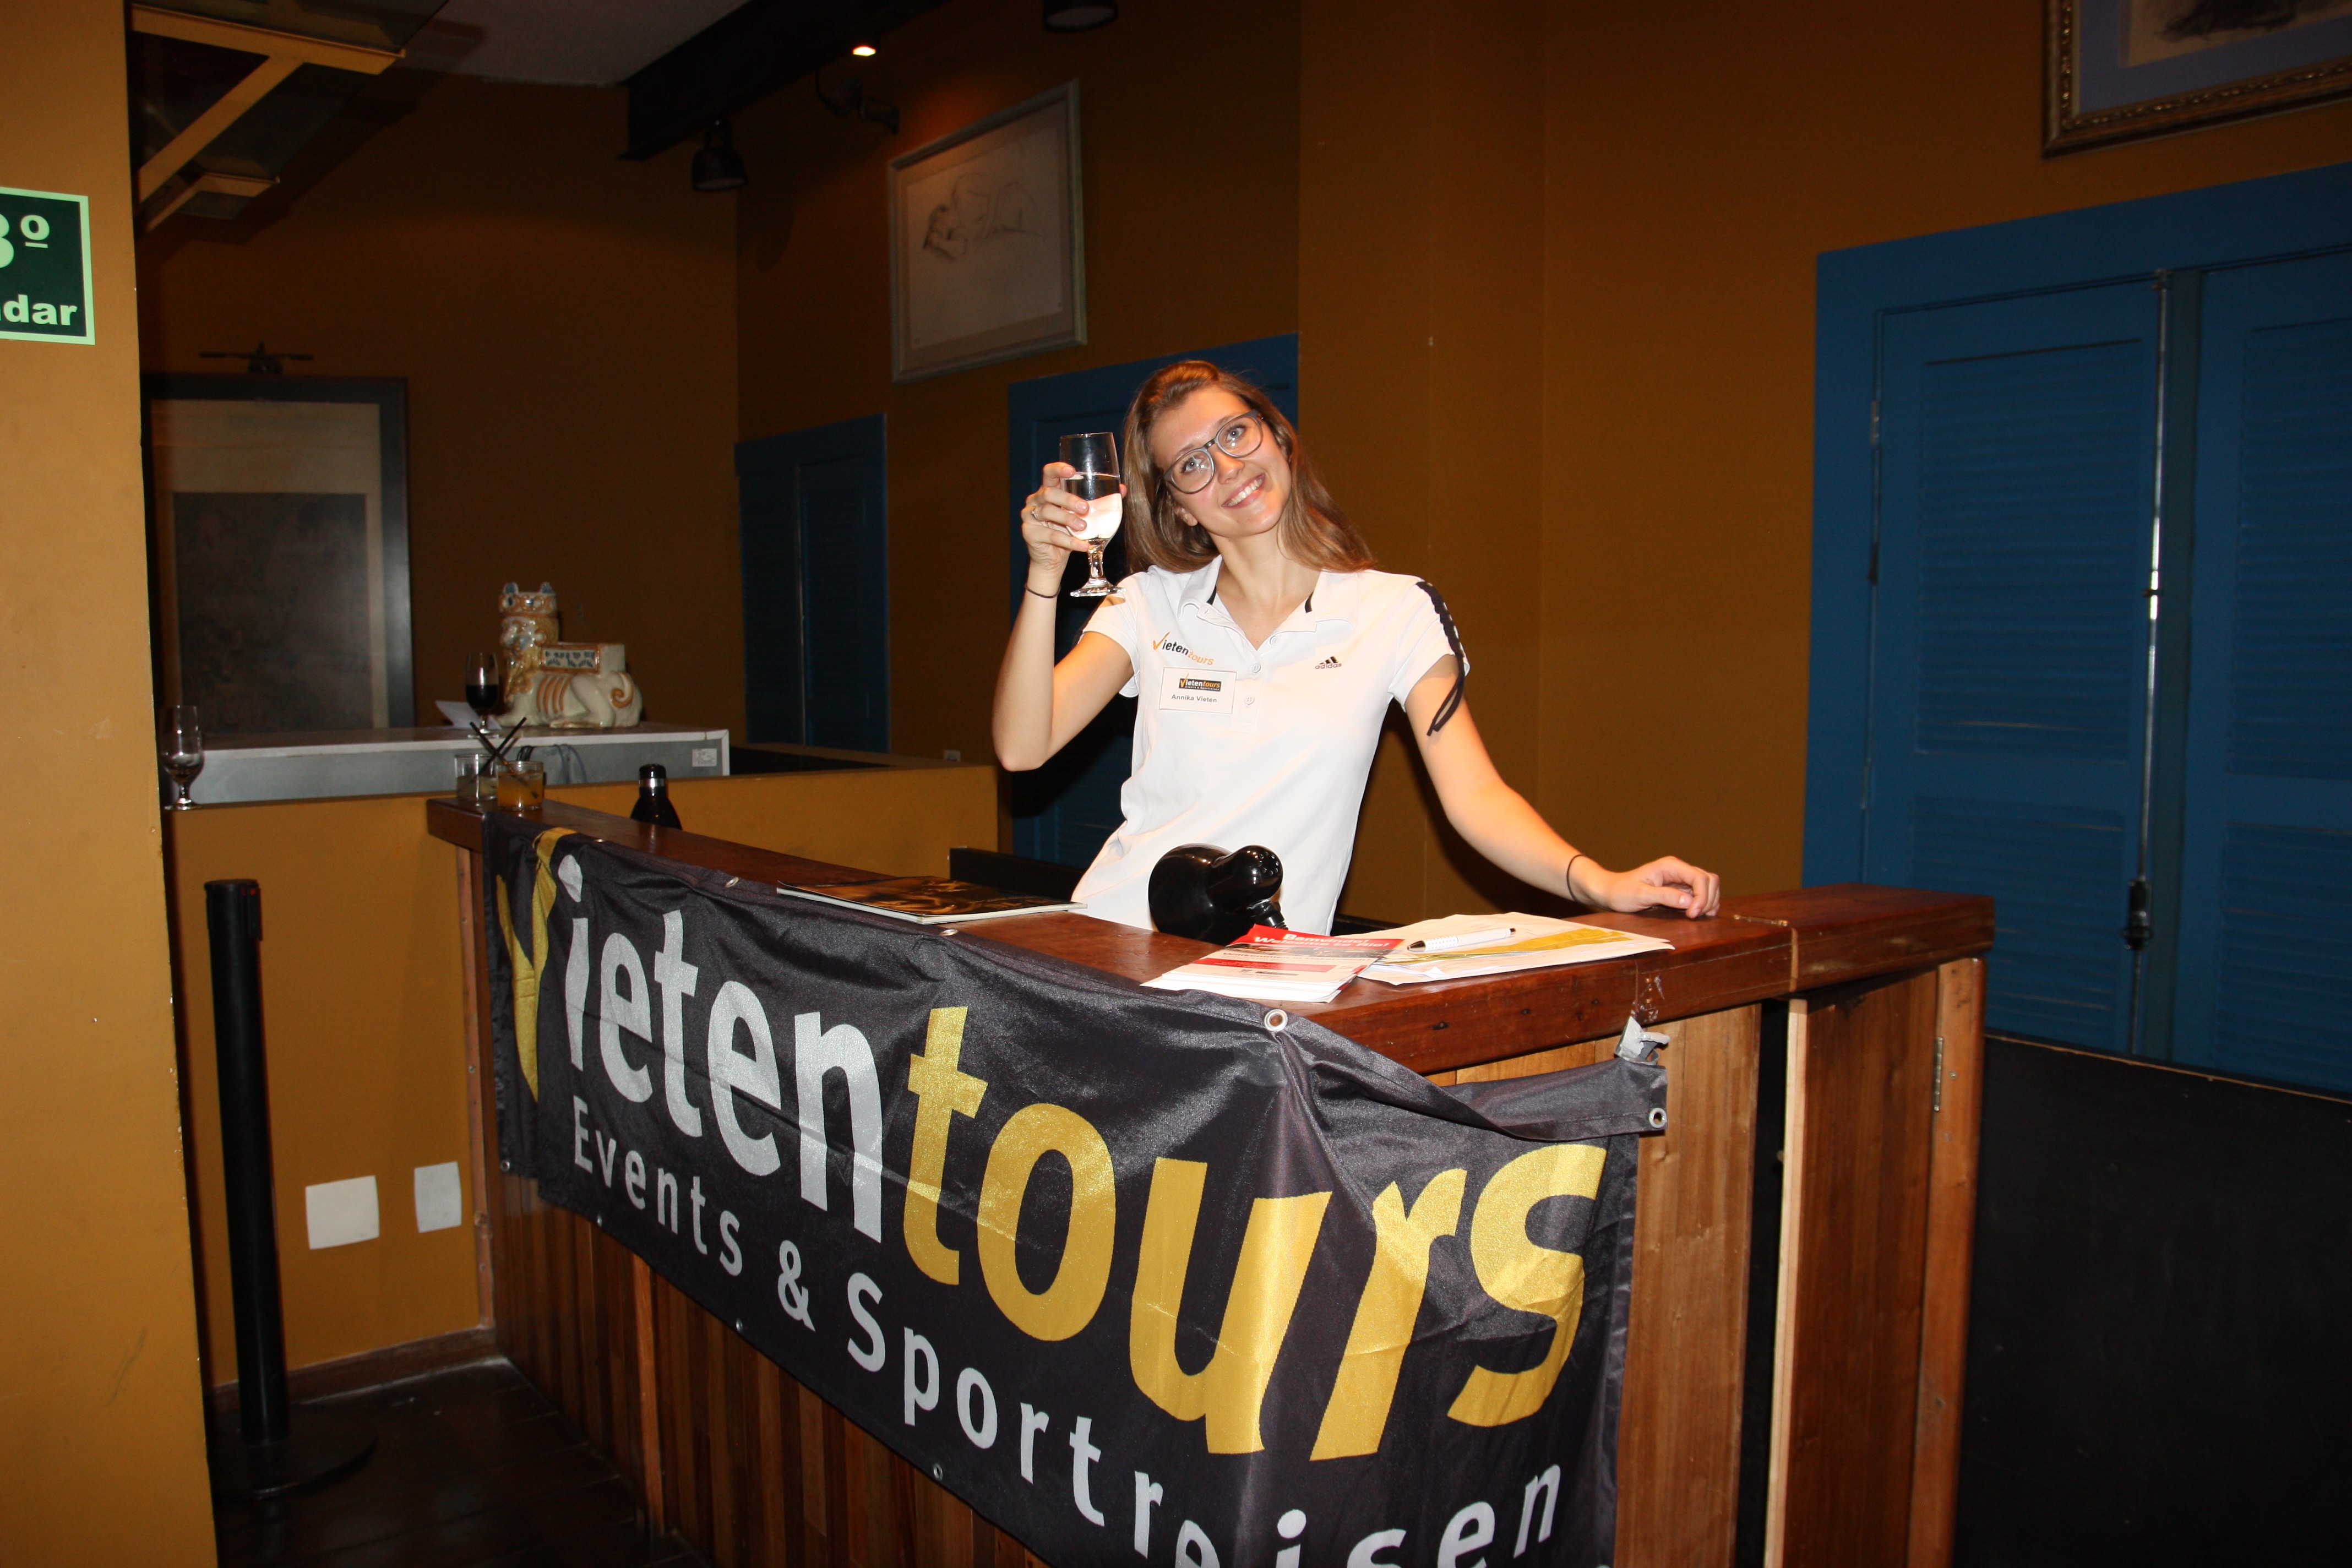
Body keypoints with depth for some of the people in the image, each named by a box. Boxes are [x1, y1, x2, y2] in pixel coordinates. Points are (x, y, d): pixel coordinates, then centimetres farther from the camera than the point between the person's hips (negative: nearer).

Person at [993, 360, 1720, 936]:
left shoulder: (1399, 612, 4)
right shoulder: (1149, 605, 9)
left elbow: (1476, 796, -3)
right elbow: (1022, 747, -2)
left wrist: (1600, 882, -19)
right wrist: (1045, 575, -12)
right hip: (1118, 936, 1)